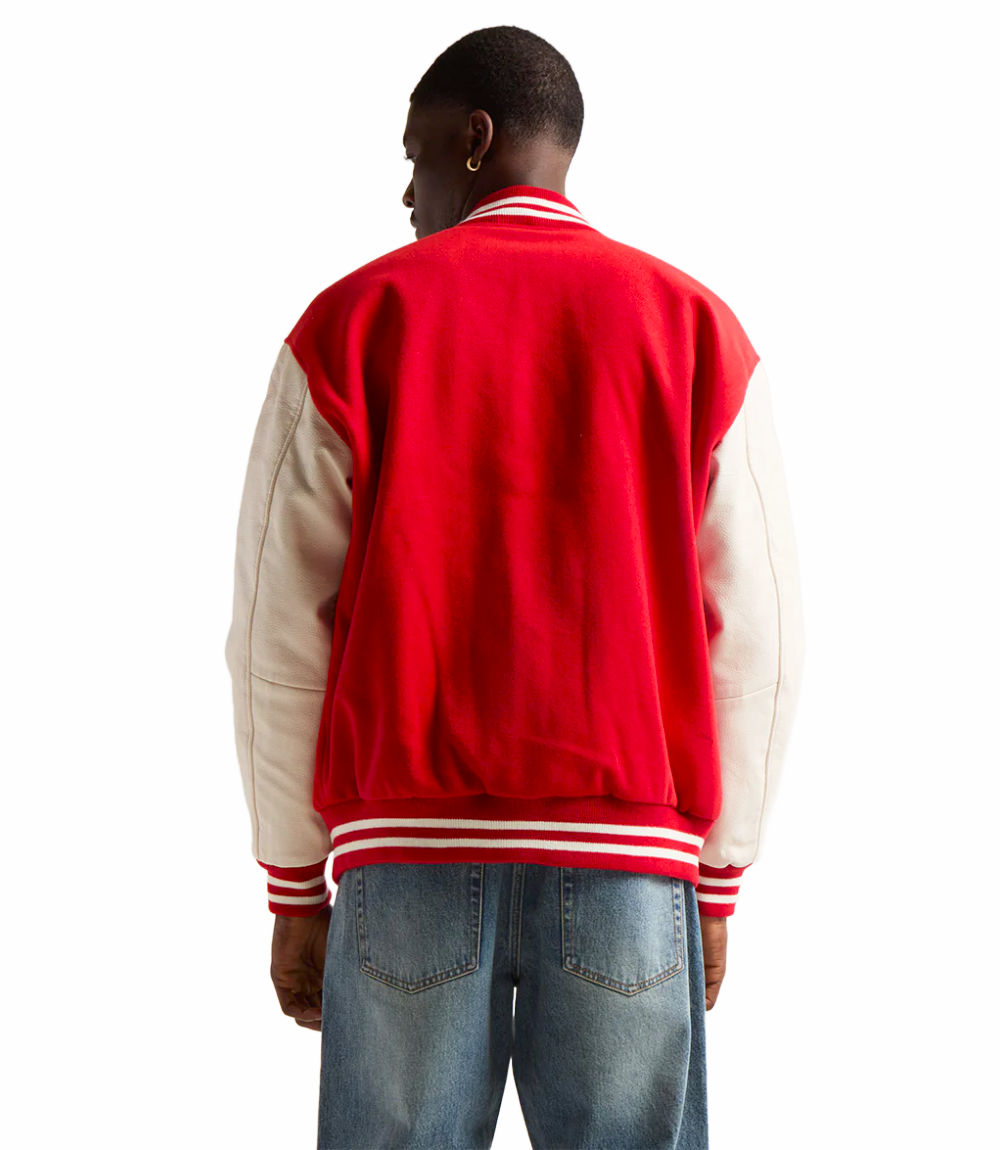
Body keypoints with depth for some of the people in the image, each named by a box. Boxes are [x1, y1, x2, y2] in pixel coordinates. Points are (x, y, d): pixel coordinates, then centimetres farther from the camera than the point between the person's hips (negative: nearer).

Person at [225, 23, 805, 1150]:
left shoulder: (351, 321, 4)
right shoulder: (697, 329, 7)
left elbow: (278, 632, 2)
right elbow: (753, 637, 4)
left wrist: (295, 892, 9)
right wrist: (718, 884, 11)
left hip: (408, 855, 0)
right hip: (629, 859, 1)